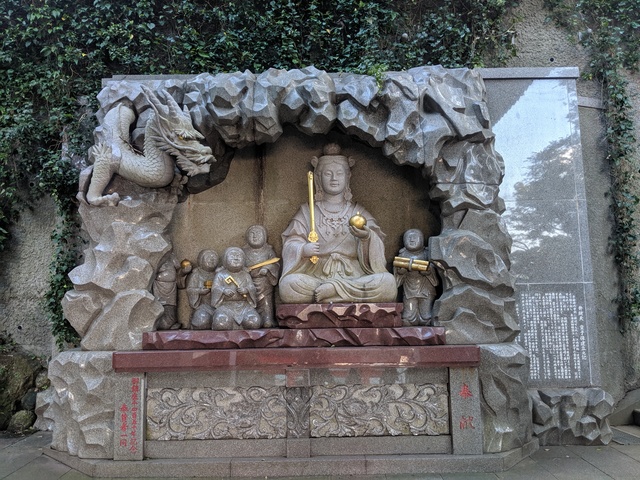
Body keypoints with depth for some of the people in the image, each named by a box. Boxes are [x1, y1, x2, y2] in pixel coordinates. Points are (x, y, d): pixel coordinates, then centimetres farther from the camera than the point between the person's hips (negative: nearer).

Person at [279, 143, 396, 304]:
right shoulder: (307, 211, 17)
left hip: (353, 275, 1)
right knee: (289, 284, -33)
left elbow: (377, 246, 4)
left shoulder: (358, 211, 19)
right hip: (316, 276, -1)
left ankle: (326, 291, -21)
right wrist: (303, 249, -20)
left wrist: (367, 237, -20)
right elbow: (291, 243, 4)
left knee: (387, 282, -28)